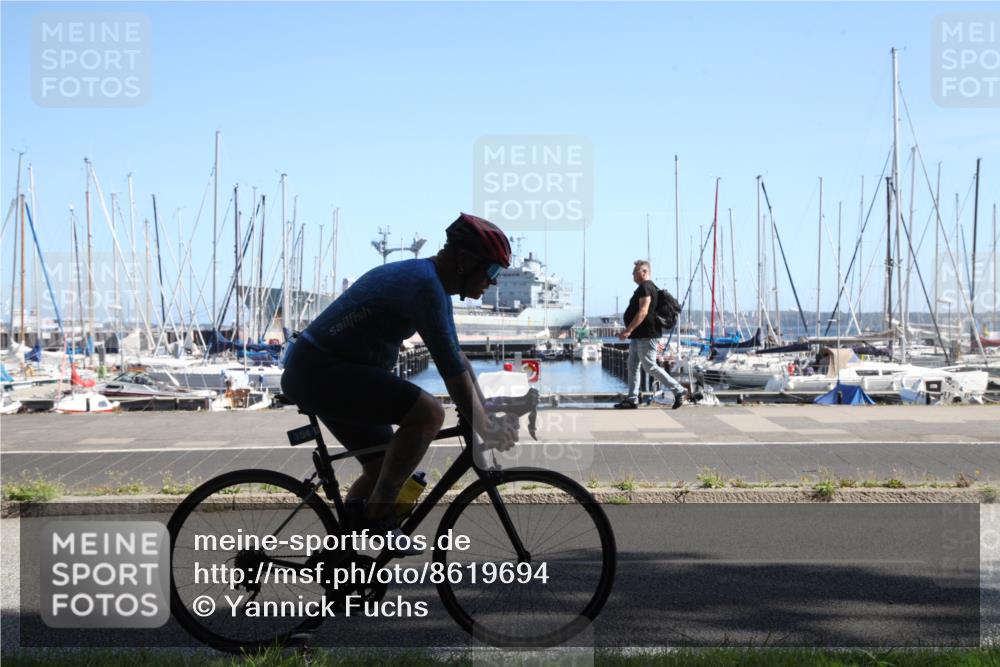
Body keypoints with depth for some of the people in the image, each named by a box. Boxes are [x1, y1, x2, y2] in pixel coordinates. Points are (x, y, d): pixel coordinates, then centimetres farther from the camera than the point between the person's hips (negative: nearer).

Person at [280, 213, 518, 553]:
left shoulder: (434, 284, 13)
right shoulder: (423, 283, -20)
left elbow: (456, 358, 19)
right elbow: (449, 366, -23)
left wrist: (487, 416, 16)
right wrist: (483, 427, -17)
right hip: (319, 370, -11)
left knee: (382, 468, 17)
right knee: (428, 412, -23)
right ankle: (379, 514, -13)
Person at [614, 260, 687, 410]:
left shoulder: (645, 288, -15)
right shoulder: (647, 287, 18)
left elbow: (643, 312, -25)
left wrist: (628, 330, -27)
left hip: (646, 335, -11)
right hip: (639, 335, 11)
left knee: (650, 366, -8)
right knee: (632, 366, 9)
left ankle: (677, 390, -3)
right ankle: (632, 399, 9)